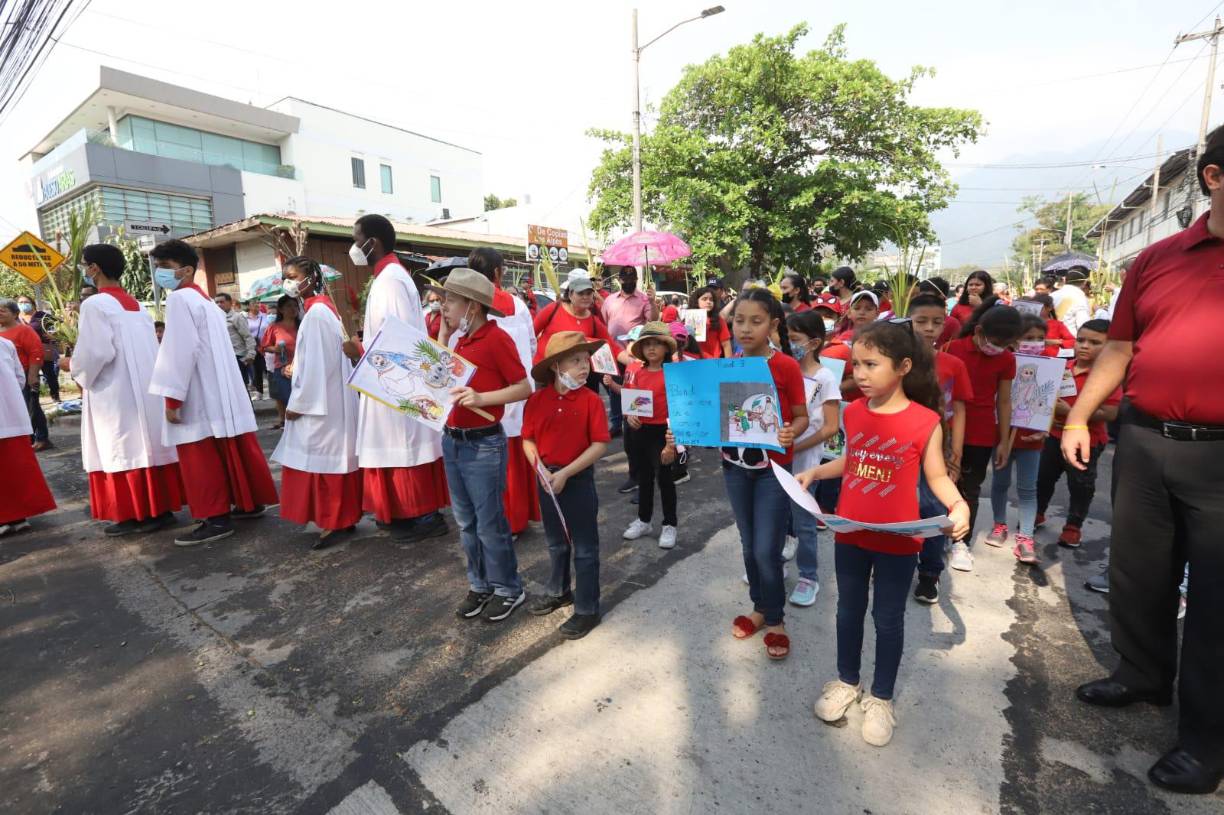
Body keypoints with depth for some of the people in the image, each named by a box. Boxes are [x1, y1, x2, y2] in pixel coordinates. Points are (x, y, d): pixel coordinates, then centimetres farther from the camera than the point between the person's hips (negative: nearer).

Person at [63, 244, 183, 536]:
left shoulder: (95, 305, -10)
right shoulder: (137, 305, 12)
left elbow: (95, 354, -16)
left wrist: (72, 366, 4)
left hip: (116, 394, -7)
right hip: (146, 391, 7)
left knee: (123, 451, 0)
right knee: (148, 445, 9)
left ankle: (133, 514, 5)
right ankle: (160, 508, 14)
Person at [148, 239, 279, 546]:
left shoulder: (179, 299, -10)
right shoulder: (204, 299, 19)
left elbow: (181, 352, -19)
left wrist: (172, 399, -18)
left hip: (200, 397, -9)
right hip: (221, 394, 9)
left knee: (201, 460, -4)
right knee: (232, 451, 14)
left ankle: (217, 519, -1)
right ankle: (250, 502, 22)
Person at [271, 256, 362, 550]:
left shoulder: (315, 312, -16)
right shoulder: (321, 307, 14)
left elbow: (316, 364, -19)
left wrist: (298, 403, -15)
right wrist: (298, 393, 18)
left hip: (320, 401, -10)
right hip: (328, 398, 10)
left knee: (322, 459, -2)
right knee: (334, 458, 13)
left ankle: (331, 523, 7)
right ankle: (343, 517, 21)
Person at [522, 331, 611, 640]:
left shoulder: (591, 400, -13)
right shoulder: (537, 400, -5)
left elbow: (600, 445, -15)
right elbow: (528, 440, 2)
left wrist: (565, 473, -18)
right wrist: (540, 469, -14)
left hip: (579, 479, -4)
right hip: (547, 480, 4)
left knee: (585, 548, 7)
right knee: (556, 543, 22)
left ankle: (588, 609, 22)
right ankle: (558, 592, 44)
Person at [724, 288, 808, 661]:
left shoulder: (787, 366, -13)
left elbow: (802, 417, -7)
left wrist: (790, 433, -28)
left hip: (773, 468, -4)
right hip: (735, 466, 4)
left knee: (767, 551, 0)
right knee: (749, 546, 16)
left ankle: (776, 621, 23)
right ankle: (760, 608, 37)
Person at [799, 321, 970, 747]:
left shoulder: (925, 421, -14)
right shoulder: (853, 413, -3)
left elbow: (936, 475, -5)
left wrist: (958, 504, -23)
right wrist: (814, 472, -1)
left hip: (897, 541, -4)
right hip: (849, 534, 4)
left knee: (888, 619, 14)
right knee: (849, 610, 19)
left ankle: (881, 697, 35)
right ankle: (846, 682, 41)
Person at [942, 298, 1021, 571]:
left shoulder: (1007, 359, -2)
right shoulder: (952, 348, -7)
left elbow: (1004, 401, 3)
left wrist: (1005, 441, 3)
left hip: (983, 435, 1)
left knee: (970, 488, 10)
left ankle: (962, 543, 21)